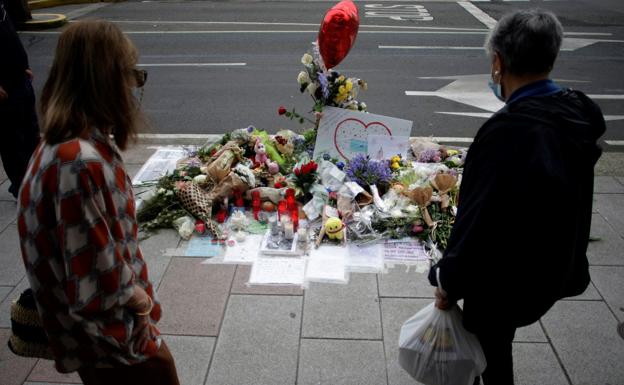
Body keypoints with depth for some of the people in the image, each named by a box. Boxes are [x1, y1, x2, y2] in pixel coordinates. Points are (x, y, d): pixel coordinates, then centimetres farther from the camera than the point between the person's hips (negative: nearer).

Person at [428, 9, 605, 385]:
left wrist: (450, 283, -12)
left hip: (505, 278, -7)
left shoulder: (510, 131, -33)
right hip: (550, 267, 8)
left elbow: (481, 220, -27)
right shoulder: (576, 114, -5)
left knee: (487, 353, 17)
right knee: (494, 345, 28)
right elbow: (567, 199, 6)